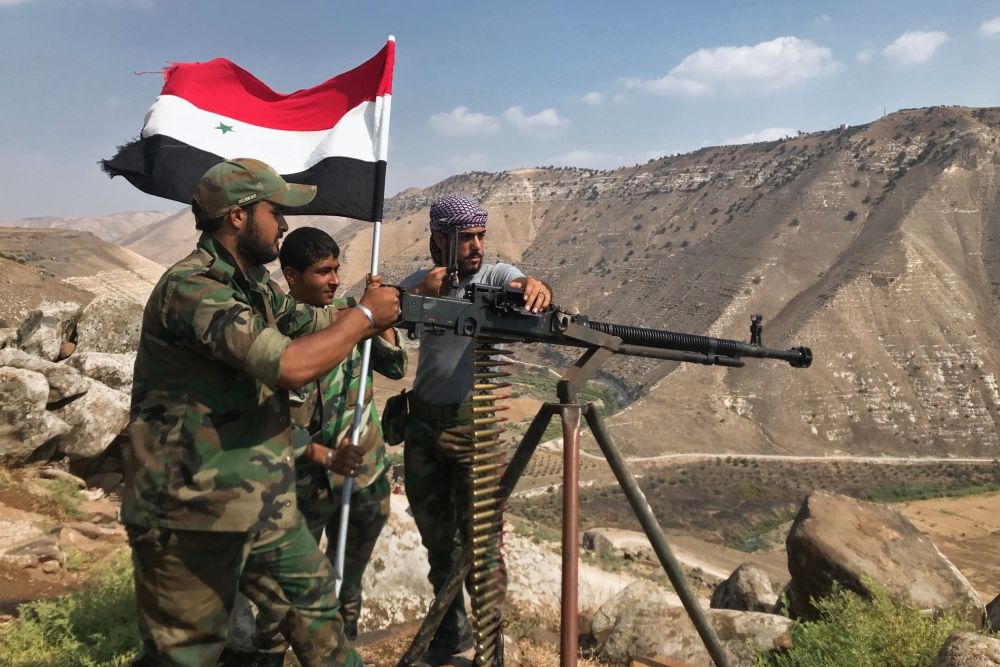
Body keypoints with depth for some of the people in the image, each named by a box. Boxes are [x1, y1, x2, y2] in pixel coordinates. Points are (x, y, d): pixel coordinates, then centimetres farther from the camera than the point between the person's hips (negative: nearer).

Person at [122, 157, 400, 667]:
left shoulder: (253, 284, 7)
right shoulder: (190, 287, -23)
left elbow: (317, 323, 14)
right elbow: (288, 365, -33)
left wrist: (400, 304, 2)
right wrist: (366, 313, -19)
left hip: (261, 503, 9)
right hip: (192, 514, -9)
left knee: (315, 603, 19)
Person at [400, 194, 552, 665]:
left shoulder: (495, 276, -3)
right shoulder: (420, 281, 6)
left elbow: (523, 288, -23)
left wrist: (536, 288, -47)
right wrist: (420, 292, -30)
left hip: (474, 422, -4)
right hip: (424, 423, 4)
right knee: (437, 536, 16)